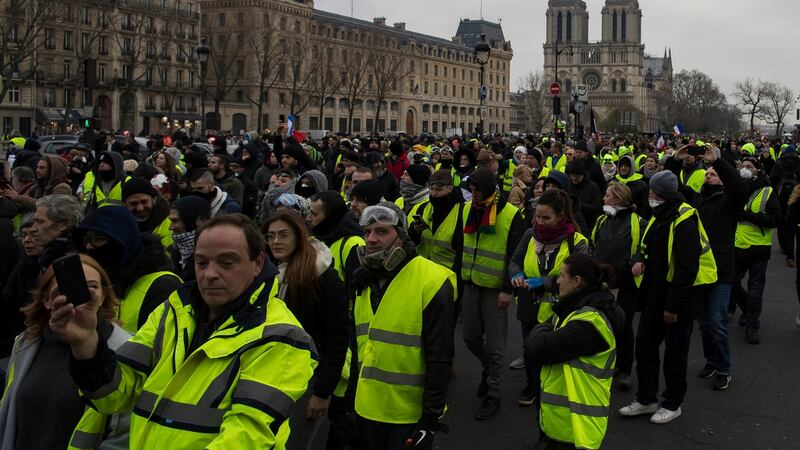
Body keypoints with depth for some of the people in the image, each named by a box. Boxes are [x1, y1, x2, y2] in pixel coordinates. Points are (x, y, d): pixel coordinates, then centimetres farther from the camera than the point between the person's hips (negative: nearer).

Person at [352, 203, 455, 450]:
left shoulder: (431, 282, -17)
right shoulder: (366, 280, 6)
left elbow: (440, 359, -18)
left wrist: (431, 418, -17)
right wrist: (355, 396, 16)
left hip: (410, 415, -7)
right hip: (370, 410, 7)